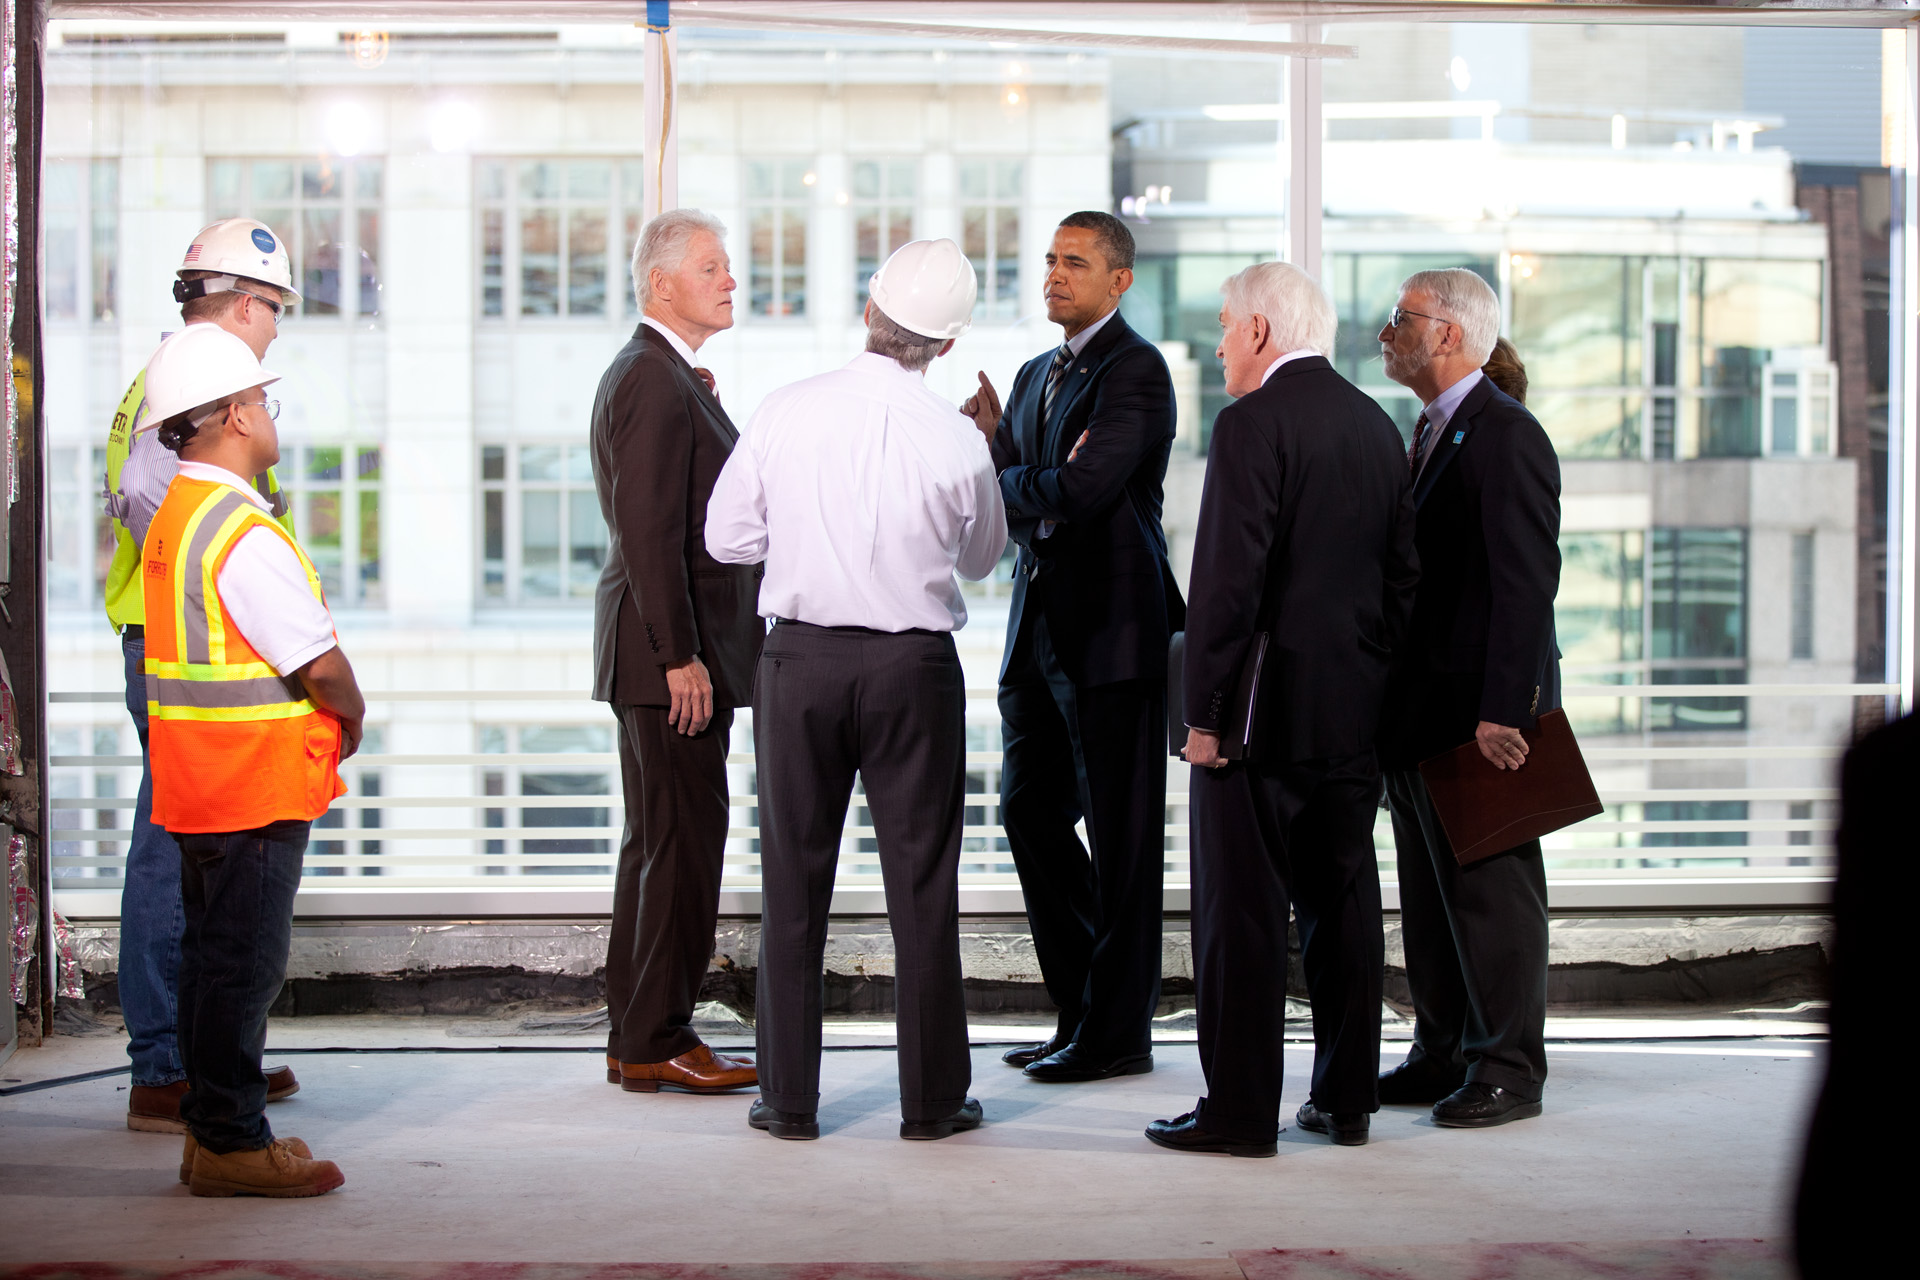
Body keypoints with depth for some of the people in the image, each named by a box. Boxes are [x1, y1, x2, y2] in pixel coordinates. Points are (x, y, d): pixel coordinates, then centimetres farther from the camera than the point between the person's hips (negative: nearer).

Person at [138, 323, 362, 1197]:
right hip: (254, 783, -10)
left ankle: (214, 1129, 22)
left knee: (214, 954, 15)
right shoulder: (244, 535, -19)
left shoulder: (173, 519, 12)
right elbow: (320, 666, -20)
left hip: (198, 787, 10)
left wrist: (324, 713, 11)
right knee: (243, 962, -4)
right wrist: (350, 717, 0)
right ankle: (232, 1144, 3)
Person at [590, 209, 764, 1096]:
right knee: (682, 841, -7)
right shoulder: (654, 381, -14)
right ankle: (657, 1043, 0)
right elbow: (648, 531, -21)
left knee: (659, 842, 13)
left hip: (675, 650, 11)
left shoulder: (663, 376, 19)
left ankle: (638, 1038, 20)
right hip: (672, 652, -11)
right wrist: (680, 657, -22)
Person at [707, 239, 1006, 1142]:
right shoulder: (958, 441, -8)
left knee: (794, 880, 10)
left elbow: (727, 537, 3)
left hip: (801, 660, 1)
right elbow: (980, 557, 8)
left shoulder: (785, 413, -6)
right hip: (915, 668, -1)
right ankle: (932, 1098, 14)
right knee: (921, 883, 8)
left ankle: (789, 1097, 15)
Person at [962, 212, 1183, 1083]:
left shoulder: (1135, 369, -10)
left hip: (1111, 627, -9)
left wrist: (996, 475, -4)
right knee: (1032, 812, 12)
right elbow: (1017, 510, 15)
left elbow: (1081, 491, -21)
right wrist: (998, 446, -4)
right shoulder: (1036, 376, 18)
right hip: (1040, 626, 9)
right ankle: (1084, 1011, 24)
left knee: (1120, 834, -1)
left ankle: (1116, 1033, 8)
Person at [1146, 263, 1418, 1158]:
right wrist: (1374, 678, 18)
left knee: (1242, 909, -1)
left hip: (1264, 708, -7)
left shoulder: (1252, 423, -12)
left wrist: (1203, 708, -13)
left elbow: (1228, 576, -18)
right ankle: (1345, 1098, 18)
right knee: (1343, 901, 12)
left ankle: (1240, 1110, 3)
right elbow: (1403, 571, 14)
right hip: (1354, 711, 7)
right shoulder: (1377, 425, 11)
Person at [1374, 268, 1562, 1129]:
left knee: (1494, 890, -1)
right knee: (1431, 891, 14)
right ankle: (1445, 1052, 24)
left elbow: (1526, 583, -19)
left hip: (1480, 711, -9)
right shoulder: (1426, 434, 16)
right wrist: (1392, 701, 15)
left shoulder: (1505, 436, -14)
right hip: (1419, 711, 9)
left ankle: (1508, 1070, 8)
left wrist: (1504, 710, -23)